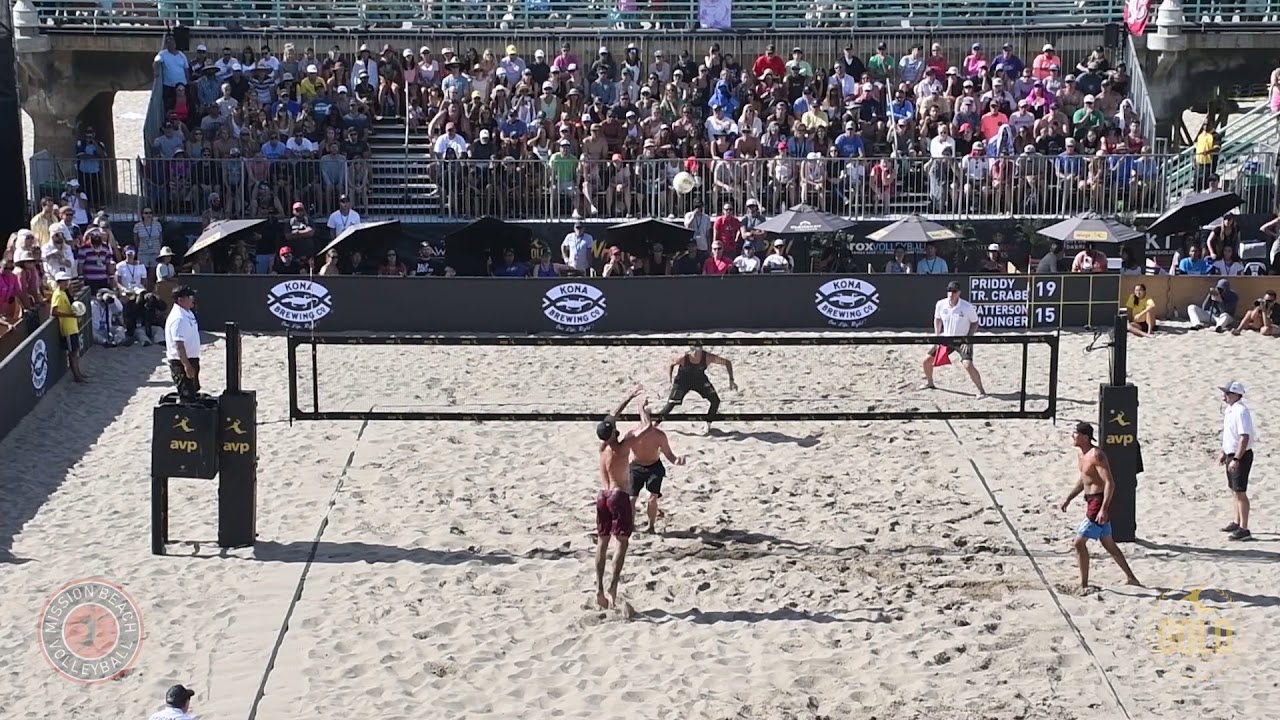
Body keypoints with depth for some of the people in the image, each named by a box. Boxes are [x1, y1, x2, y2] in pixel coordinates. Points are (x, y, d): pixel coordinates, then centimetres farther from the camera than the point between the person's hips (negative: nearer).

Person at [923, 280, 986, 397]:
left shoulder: (967, 307, -21)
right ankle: (929, 383, 33)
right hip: (946, 339, 5)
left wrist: (968, 338, -17)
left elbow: (974, 323, -7)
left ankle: (981, 391, -12)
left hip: (963, 341, -5)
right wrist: (937, 336, 2)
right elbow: (937, 319, 11)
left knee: (968, 365, -26)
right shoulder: (941, 305, -10)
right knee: (927, 361, 5)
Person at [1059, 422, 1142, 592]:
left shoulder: (1096, 455, -22)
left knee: (1080, 541, -9)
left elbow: (1110, 483, -27)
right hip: (1091, 500, 10)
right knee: (1108, 543, 20)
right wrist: (1069, 498, 21)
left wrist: (1104, 509, -32)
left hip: (1099, 500, -10)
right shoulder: (1081, 452, 8)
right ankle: (1130, 578, 31)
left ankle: (1084, 585, -2)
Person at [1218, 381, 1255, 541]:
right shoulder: (1230, 410, 9)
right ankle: (1237, 522, 32)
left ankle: (1244, 529, -6)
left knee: (1240, 492, -8)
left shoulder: (1241, 411, -22)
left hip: (1241, 456, -10)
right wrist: (1224, 453, 23)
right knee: (1234, 490, 19)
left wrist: (1236, 459, -28)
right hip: (1232, 455, 10)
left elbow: (1244, 437, -26)